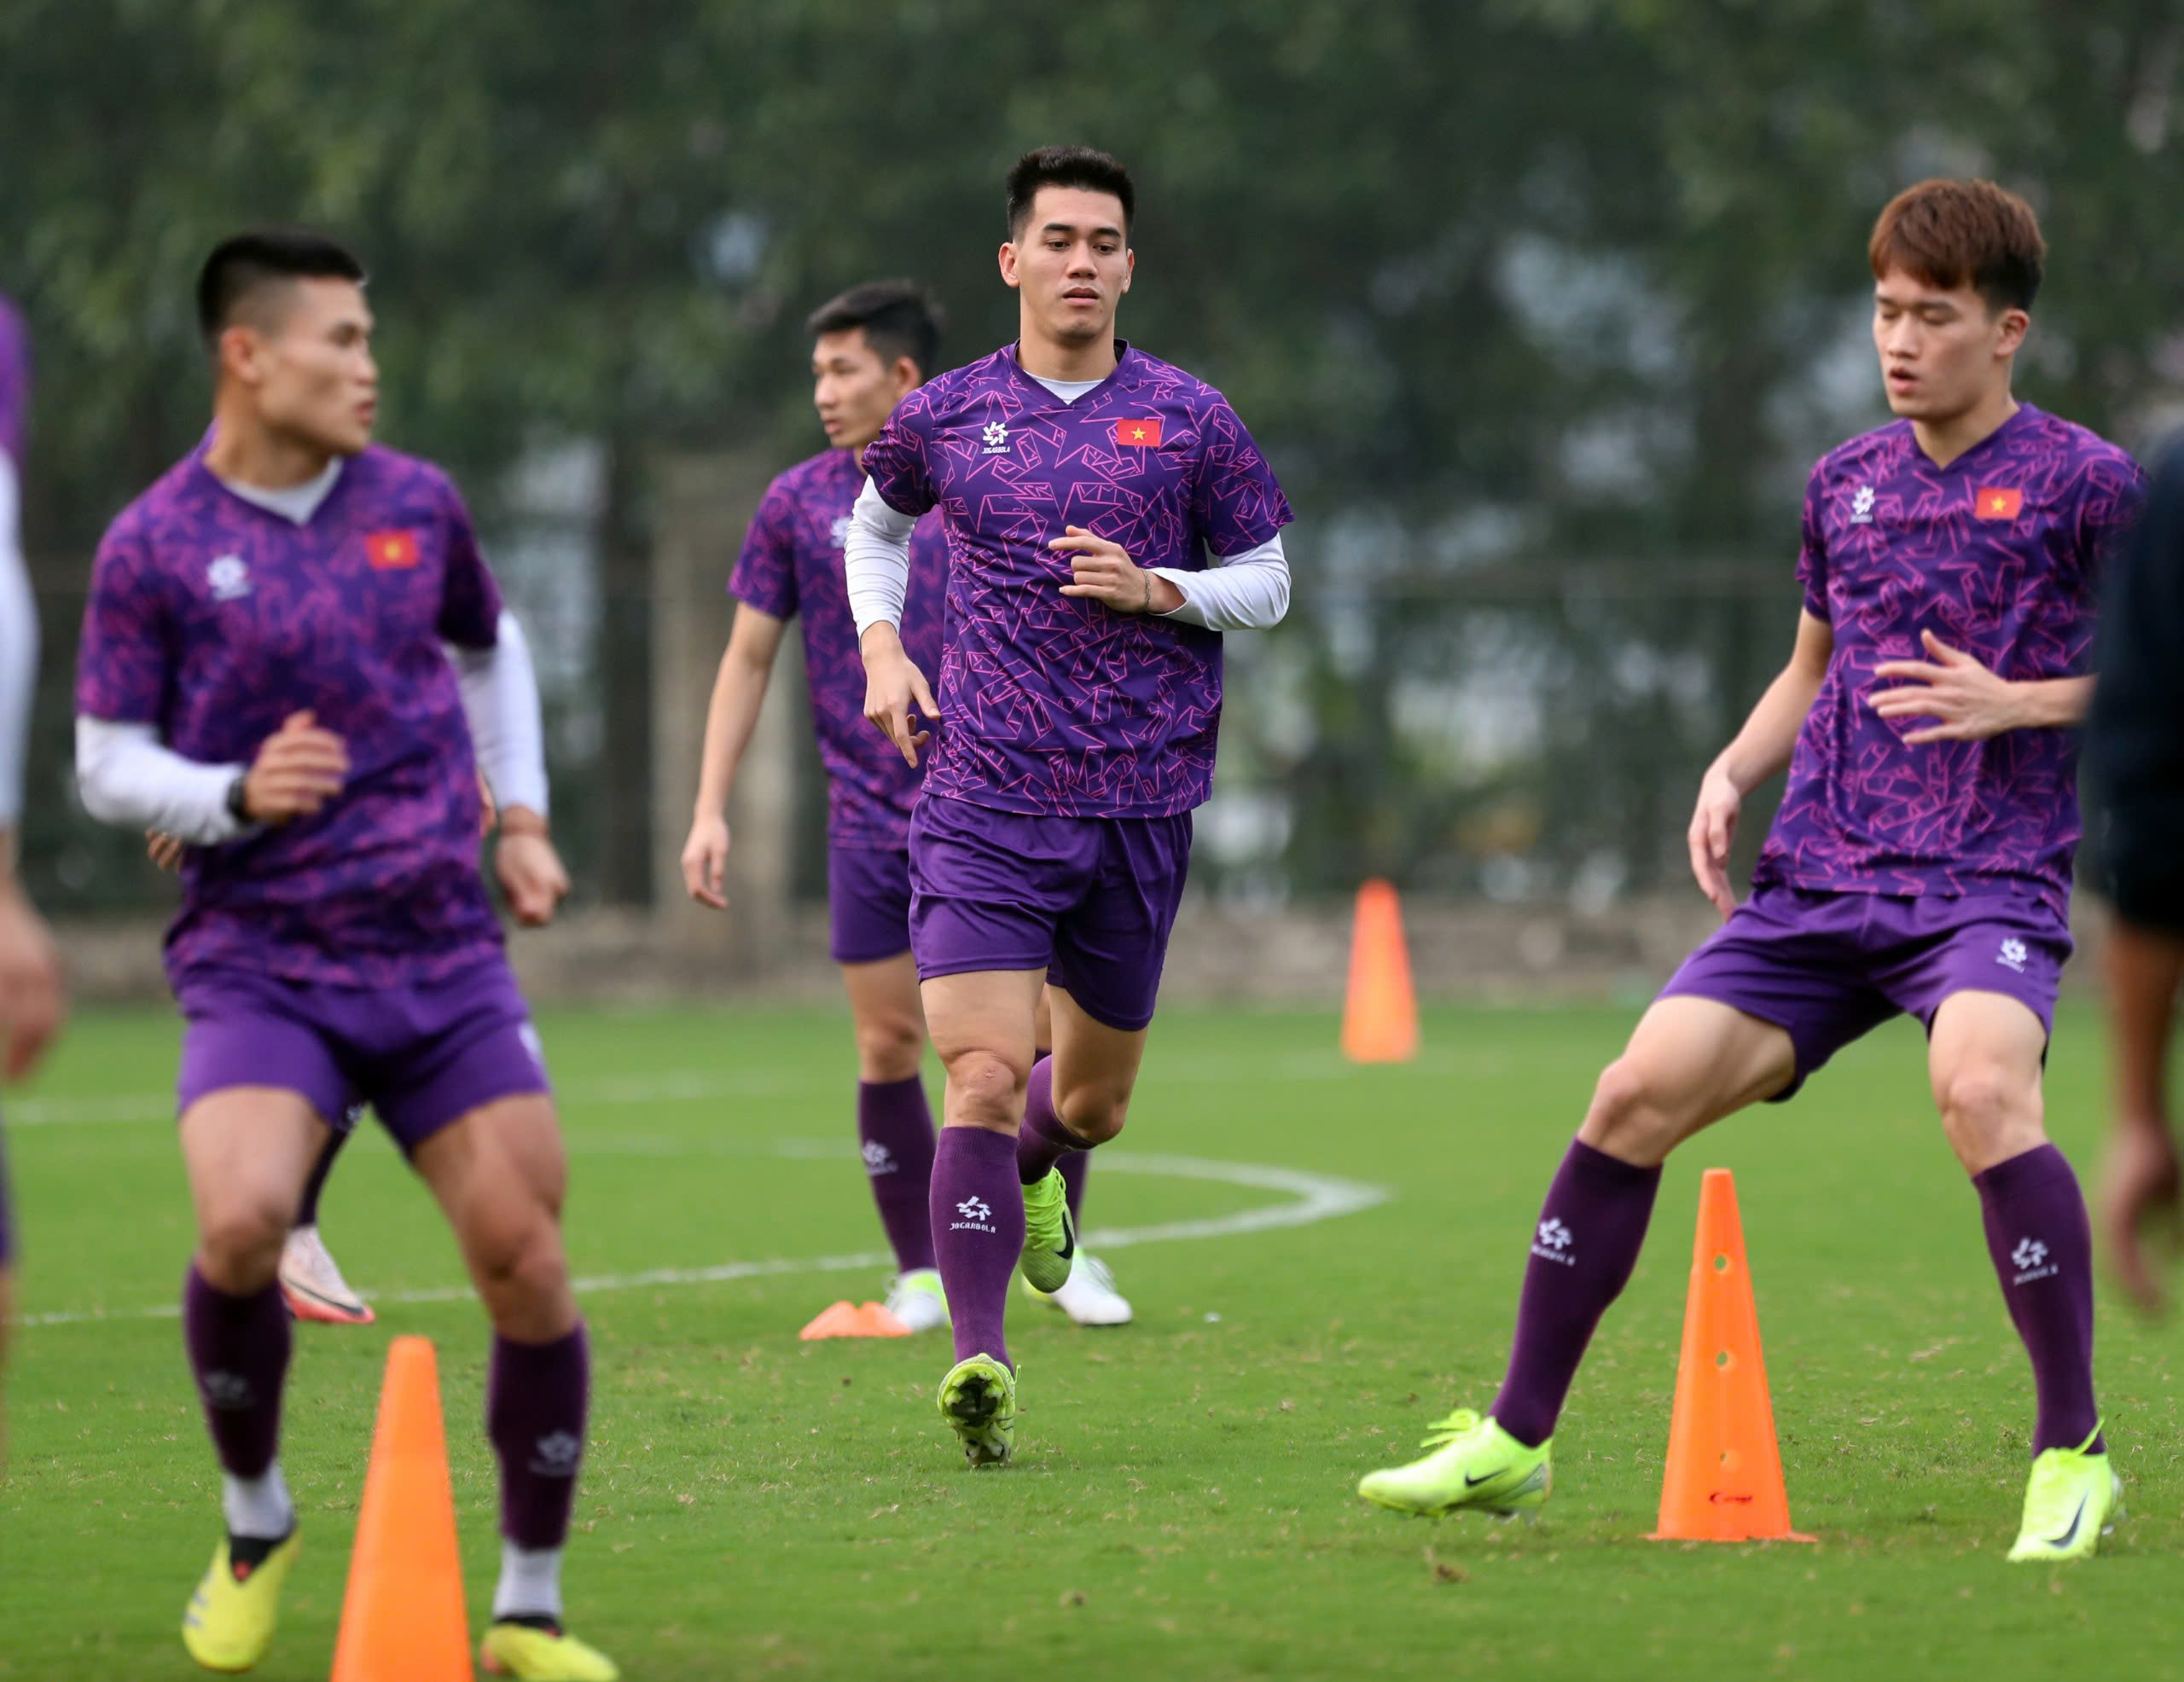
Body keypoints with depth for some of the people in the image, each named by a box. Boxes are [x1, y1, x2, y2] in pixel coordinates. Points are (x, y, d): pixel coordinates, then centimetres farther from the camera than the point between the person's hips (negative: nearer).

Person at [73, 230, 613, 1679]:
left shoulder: (417, 502, 7)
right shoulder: (155, 547, -4)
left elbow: (489, 645, 27)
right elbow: (105, 761, -1)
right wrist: (238, 793, -18)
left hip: (444, 959, 3)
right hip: (258, 963, -3)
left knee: (526, 1259, -6)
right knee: (241, 1222, -26)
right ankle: (254, 1520, 3)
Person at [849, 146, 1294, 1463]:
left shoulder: (1190, 419, 3)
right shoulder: (944, 417, 5)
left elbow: (1268, 580, 9)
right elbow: (877, 525, 24)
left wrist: (1156, 589, -11)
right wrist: (882, 649, 7)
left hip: (1141, 801, 1)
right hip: (985, 797, -1)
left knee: (1094, 1101, 14)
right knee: (983, 1078, -17)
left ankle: (1037, 1168, 52)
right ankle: (980, 1363, -16)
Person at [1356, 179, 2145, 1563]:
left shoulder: (2083, 482, -2)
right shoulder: (1848, 483, 15)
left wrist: (2019, 701, -12)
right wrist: (1735, 770, 11)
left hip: (1990, 885, -6)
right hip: (1818, 881, 6)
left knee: (1980, 1087, -35)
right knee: (1640, 1091, -7)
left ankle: (2073, 1456, -20)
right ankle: (1515, 1441, 8)